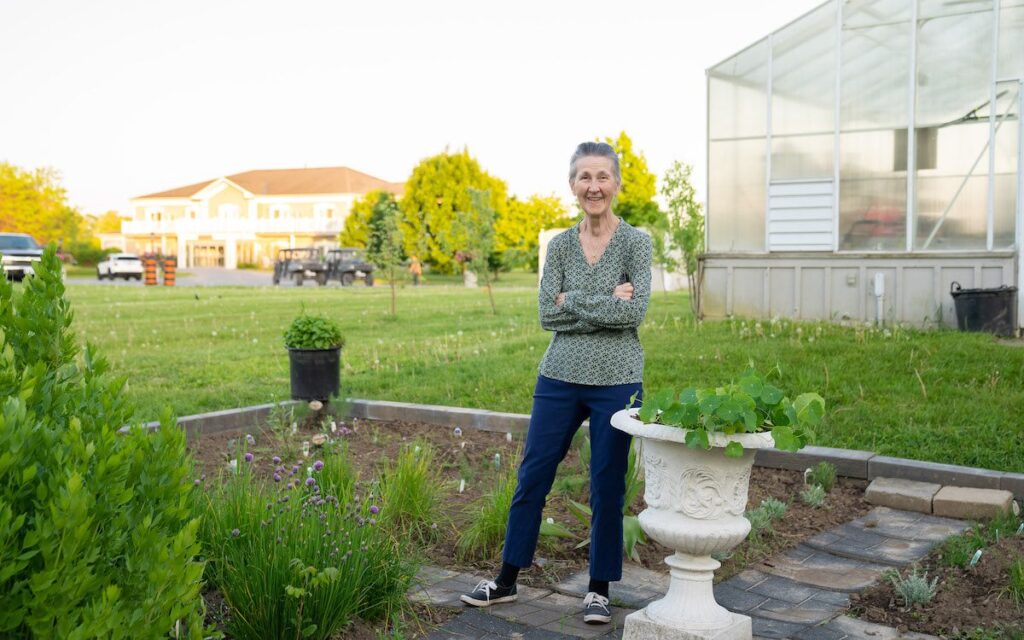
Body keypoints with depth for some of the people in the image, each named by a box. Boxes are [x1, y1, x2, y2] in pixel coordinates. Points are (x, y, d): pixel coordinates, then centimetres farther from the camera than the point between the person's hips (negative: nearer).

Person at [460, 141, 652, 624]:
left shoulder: (635, 241, -4)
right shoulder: (560, 244, 5)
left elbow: (634, 312, -16)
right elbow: (547, 316, -4)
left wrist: (573, 300, -12)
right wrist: (606, 303, -13)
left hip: (616, 380, -3)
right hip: (559, 377, 3)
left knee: (607, 486, 7)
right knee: (532, 476, 9)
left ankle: (599, 588, 24)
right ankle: (507, 580, 24)